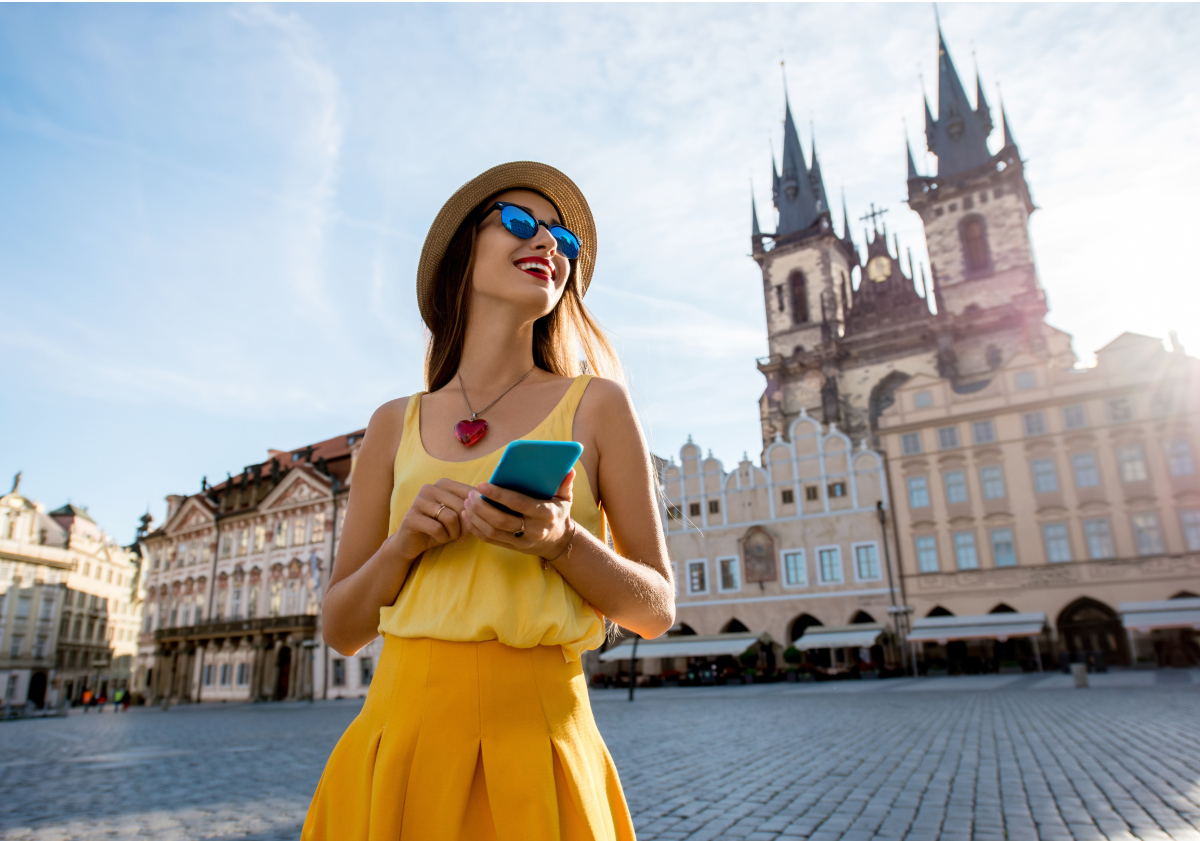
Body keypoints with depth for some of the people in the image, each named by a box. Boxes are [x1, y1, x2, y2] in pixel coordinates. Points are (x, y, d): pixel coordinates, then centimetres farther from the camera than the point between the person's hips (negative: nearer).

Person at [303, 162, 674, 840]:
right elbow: (341, 629, 9)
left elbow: (657, 612, 0)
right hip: (403, 731, 2)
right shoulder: (397, 426, 6)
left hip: (534, 735, -2)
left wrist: (561, 542, -18)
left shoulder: (595, 404, 0)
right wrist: (405, 544, -11)